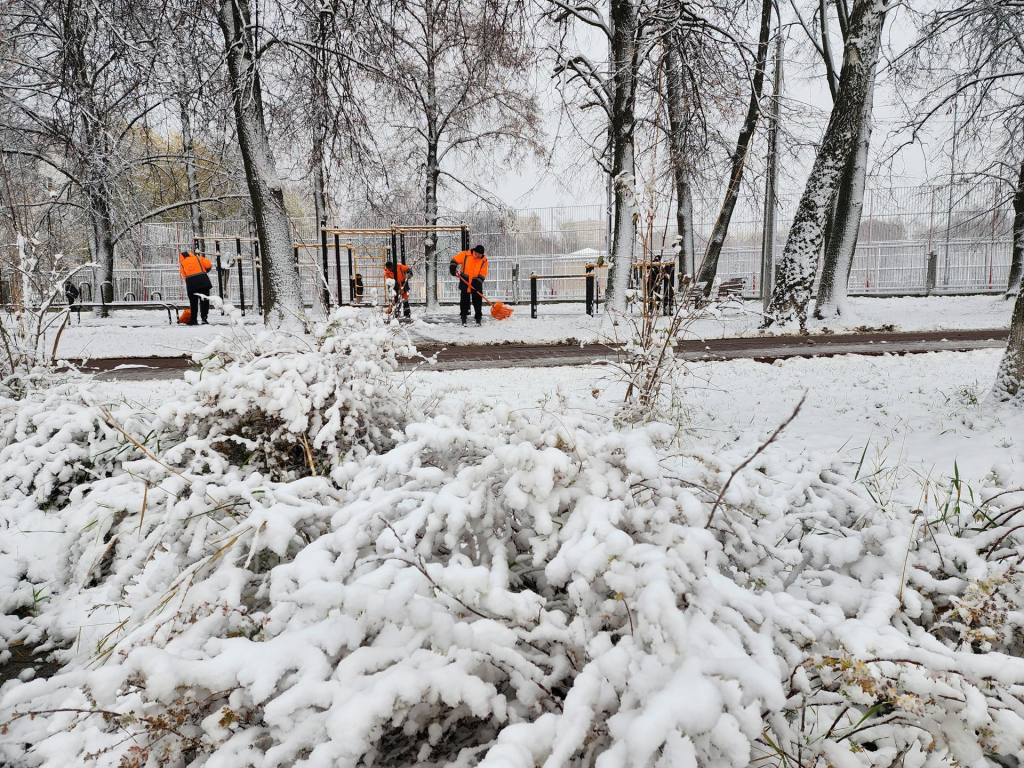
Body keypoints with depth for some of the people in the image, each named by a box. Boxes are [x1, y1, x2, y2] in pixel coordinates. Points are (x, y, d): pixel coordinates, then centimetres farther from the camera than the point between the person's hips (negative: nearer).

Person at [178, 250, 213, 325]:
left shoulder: (182, 264, 19)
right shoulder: (197, 258, 16)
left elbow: (184, 277, 12)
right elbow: (208, 264, 3)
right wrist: (205, 271, 20)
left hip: (191, 283, 1)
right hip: (203, 280, -1)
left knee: (193, 302, 11)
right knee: (204, 300, 3)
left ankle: (193, 320, 13)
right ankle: (204, 317, -6)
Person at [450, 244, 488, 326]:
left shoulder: (484, 260, -5)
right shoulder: (465, 255, -10)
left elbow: (483, 273, -5)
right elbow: (455, 260, -2)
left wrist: (478, 282, -14)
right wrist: (452, 268, -15)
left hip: (476, 282, 1)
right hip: (464, 281, -1)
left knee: (477, 300, 1)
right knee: (464, 300, 2)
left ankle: (478, 318, 8)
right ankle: (463, 317, 10)